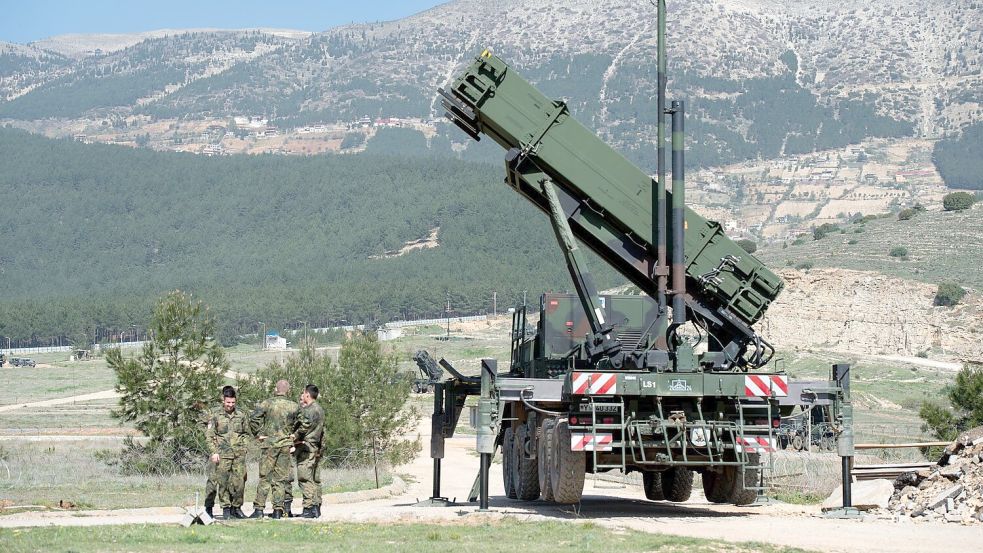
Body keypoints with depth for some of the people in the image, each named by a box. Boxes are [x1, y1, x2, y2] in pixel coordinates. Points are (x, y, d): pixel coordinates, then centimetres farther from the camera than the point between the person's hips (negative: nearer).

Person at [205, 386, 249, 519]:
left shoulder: (241, 415, 11)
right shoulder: (216, 416, 3)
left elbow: (246, 433, 22)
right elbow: (209, 435, 2)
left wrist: (243, 448, 10)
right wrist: (214, 452, -7)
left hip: (239, 454, 2)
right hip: (222, 454, -2)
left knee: (239, 482, -3)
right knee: (223, 482, -2)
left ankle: (236, 507, 10)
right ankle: (226, 509, 6)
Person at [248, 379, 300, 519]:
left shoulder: (267, 403, -4)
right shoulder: (294, 406, 3)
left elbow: (253, 418, -12)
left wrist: (258, 434, -2)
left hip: (270, 443, -2)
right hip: (286, 445, 2)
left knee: (264, 476, 2)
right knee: (281, 478, 6)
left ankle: (259, 508, -4)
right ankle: (278, 509, 3)